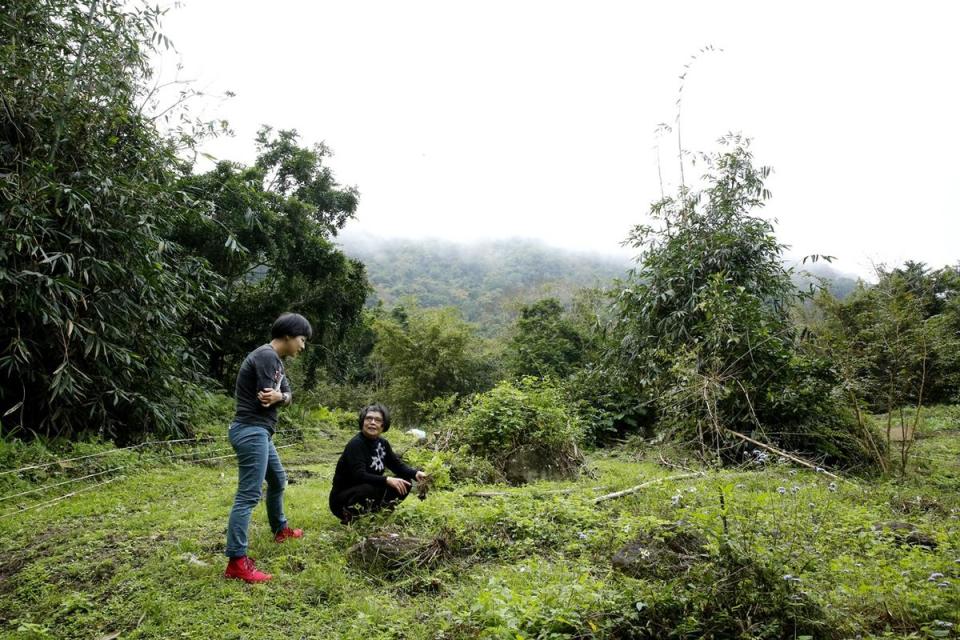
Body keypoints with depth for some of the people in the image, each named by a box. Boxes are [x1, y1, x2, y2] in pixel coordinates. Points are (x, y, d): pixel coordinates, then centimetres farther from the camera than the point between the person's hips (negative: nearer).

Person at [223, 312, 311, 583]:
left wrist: (279, 397, -11)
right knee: (248, 496, -11)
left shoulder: (275, 359, 16)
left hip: (260, 432, 11)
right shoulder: (266, 356, -16)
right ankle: (236, 562, -10)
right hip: (251, 431, -11)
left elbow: (287, 394, 9)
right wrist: (278, 398, -2)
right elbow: (263, 401, -21)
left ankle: (280, 529, 45)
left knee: (278, 480, 26)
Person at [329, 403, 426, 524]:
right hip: (343, 501, -8)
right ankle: (351, 517, -12)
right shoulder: (355, 444, -21)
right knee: (373, 488, -36)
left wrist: (415, 473, -13)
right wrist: (387, 480, -41)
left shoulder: (382, 443, 2)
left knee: (404, 483, -3)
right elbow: (359, 475, -31)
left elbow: (398, 465, 7)